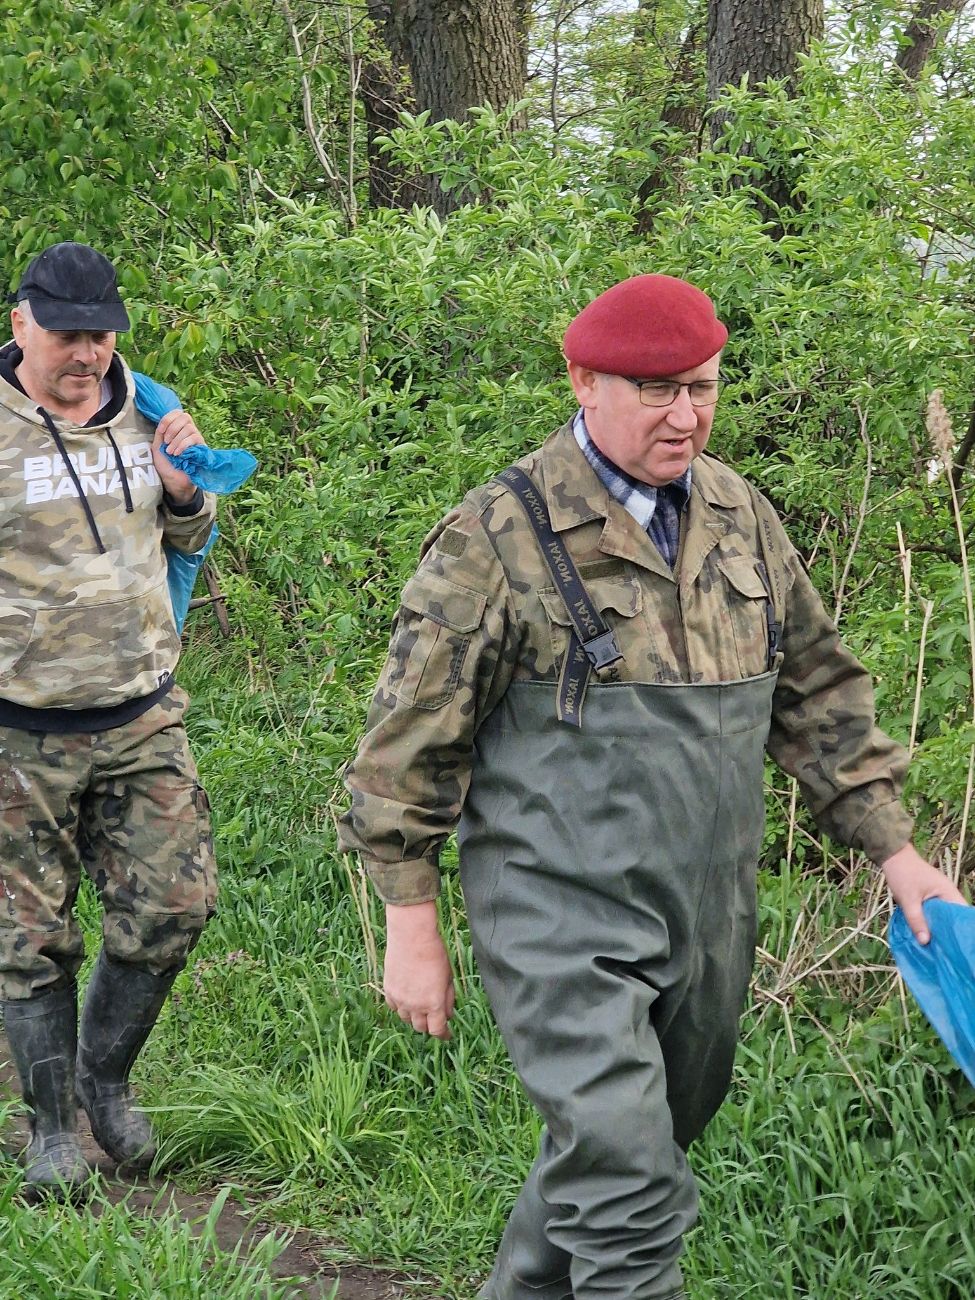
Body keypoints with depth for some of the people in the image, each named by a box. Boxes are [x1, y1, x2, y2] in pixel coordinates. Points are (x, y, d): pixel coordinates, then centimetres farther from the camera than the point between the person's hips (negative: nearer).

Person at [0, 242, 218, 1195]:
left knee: (173, 904, 2)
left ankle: (105, 1077, 26)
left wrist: (184, 492, -1)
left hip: (143, 715, 4)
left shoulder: (141, 416, 6)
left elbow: (184, 543, 19)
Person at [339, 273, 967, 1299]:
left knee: (626, 1152, 19)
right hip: (562, 926, -6)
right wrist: (410, 932, -7)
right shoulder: (500, 535, -10)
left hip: (707, 924, 7)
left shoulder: (740, 518, 8)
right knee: (628, 1189, -13)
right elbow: (410, 742, -7)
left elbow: (817, 691, 18)